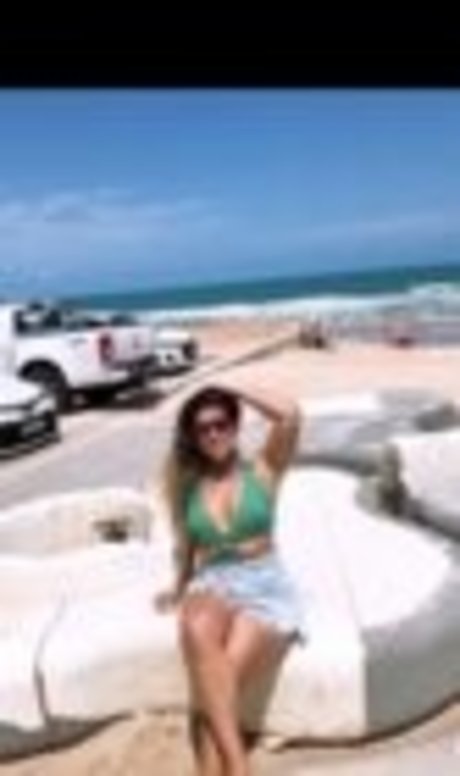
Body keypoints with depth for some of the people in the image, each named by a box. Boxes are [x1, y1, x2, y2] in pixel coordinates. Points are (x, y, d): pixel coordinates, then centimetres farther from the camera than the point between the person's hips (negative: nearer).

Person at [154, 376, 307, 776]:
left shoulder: (263, 469, 4)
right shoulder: (187, 484, 12)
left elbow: (290, 414, -12)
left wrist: (232, 389, -2)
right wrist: (180, 589, 25)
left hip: (266, 589, -2)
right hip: (211, 587, 2)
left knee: (225, 676, -30)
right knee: (197, 631, -36)